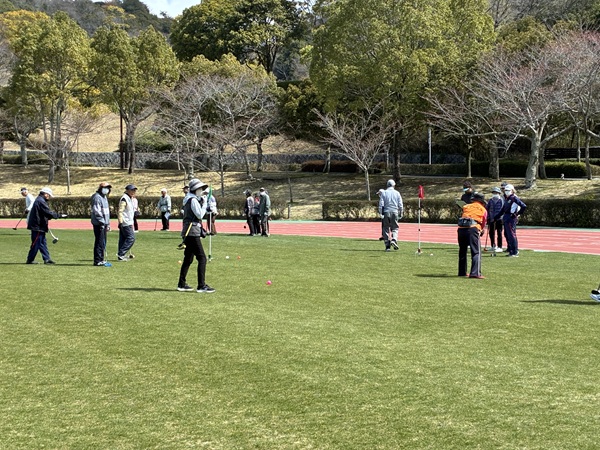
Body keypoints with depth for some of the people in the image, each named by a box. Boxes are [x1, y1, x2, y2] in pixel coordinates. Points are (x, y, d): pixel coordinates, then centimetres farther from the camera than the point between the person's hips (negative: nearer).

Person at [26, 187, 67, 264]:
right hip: (37, 227, -11)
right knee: (36, 244, -4)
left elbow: (46, 212, 20)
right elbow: (48, 212, -21)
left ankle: (47, 259, 14)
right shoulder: (41, 201, -16)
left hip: (39, 227, 11)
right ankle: (30, 260, 3)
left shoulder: (39, 200, 18)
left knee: (43, 243, 11)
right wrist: (60, 216, -17)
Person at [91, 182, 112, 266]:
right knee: (100, 242, -9)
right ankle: (97, 261, -6)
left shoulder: (104, 197, 20)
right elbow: (96, 211, -19)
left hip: (104, 223, 10)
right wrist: (102, 222, -21)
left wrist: (108, 223, 22)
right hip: (98, 224, -10)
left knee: (103, 242, 13)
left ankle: (101, 259, 19)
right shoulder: (97, 197, -12)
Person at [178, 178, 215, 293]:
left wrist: (202, 202, 11)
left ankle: (181, 284, 19)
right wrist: (204, 204, -8)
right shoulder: (193, 200, -12)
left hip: (188, 233, 11)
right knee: (202, 258, -12)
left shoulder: (189, 199, 19)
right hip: (193, 233, -11)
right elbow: (200, 215, -16)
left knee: (188, 259, 15)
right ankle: (201, 286, -15)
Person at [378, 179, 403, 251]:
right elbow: (400, 205, 3)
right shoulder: (397, 193, 6)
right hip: (394, 212, 0)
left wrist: (380, 213, -5)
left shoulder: (383, 193, 3)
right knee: (395, 228, 10)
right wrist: (400, 214, 12)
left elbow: (381, 204, -5)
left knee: (386, 229, 5)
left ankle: (387, 246, 3)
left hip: (386, 213, 0)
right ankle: (394, 240, -16)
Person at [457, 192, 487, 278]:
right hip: (473, 228, -3)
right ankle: (475, 273, -16)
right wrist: (481, 231, 46)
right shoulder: (483, 210, 20)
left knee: (462, 251, 18)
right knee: (476, 252, -2)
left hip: (461, 228, 3)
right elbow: (483, 224, 26)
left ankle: (462, 272, 25)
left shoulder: (466, 207, 25)